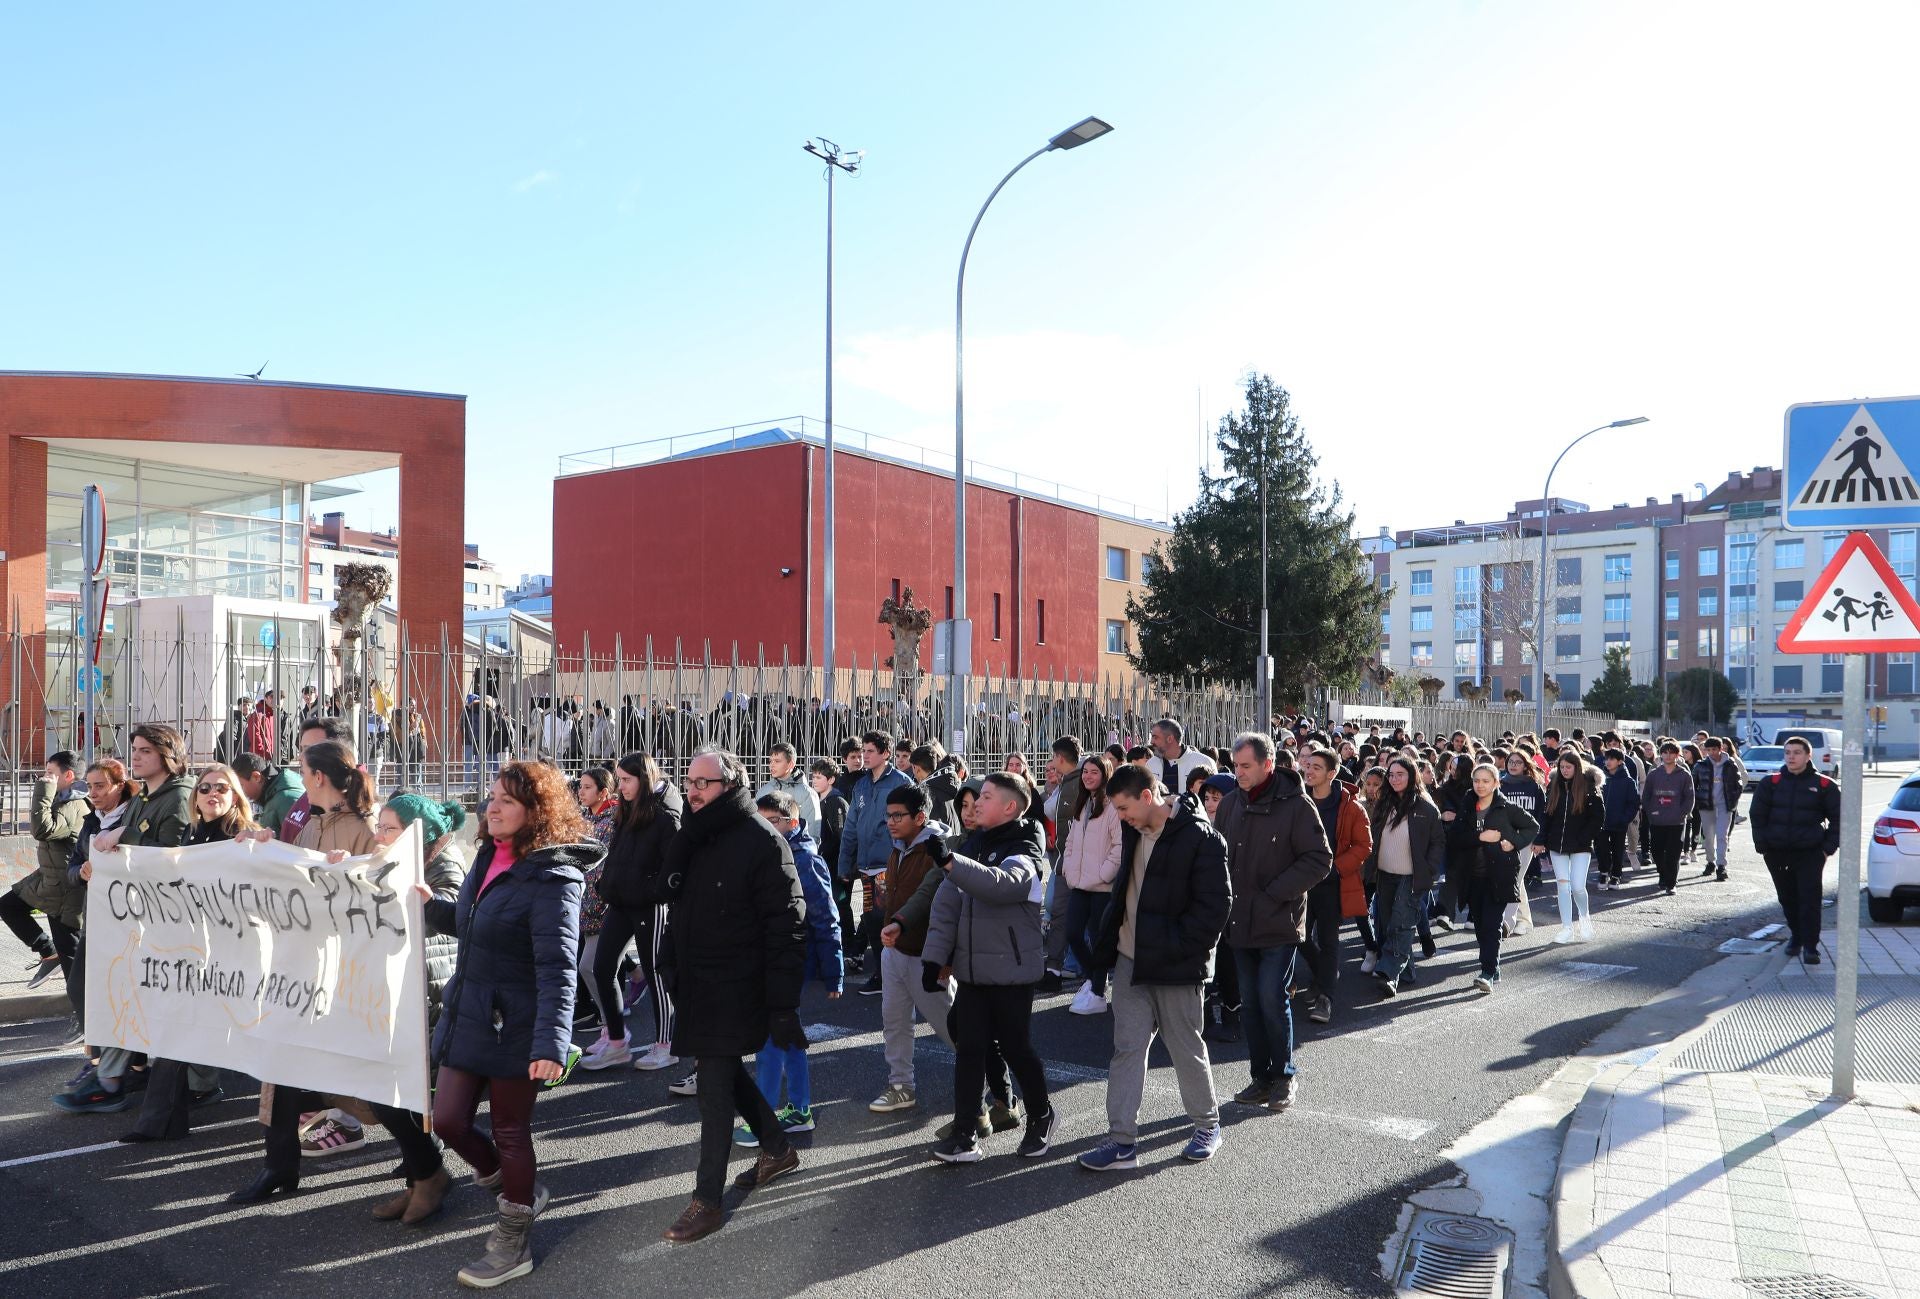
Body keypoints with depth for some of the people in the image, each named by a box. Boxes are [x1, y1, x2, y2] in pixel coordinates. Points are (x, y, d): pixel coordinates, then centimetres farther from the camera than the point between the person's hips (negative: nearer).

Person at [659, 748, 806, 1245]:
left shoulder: (761, 841, -17)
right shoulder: (691, 838, 8)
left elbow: (786, 928, -19)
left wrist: (782, 1004, -21)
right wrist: (671, 961, 14)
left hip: (736, 988, -8)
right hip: (696, 982, 8)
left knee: (715, 1083, -5)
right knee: (725, 1072, 18)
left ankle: (707, 1200, 6)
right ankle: (777, 1147, 39)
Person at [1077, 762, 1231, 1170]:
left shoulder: (1200, 837, -17)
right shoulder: (1134, 832, 7)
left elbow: (1216, 904, -17)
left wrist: (1174, 948, -19)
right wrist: (1108, 936, 11)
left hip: (1176, 965, -7)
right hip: (1131, 959, 7)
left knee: (1187, 1049, 9)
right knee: (1127, 1048, 6)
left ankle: (1207, 1126, 30)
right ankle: (1122, 1141, 12)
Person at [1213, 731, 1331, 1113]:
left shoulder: (1296, 804, -11)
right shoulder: (1231, 803, 6)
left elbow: (1320, 860, -11)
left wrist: (1275, 892, -15)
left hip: (1279, 923, -6)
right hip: (1241, 921, 6)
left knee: (1273, 999, -6)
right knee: (1250, 1003, 11)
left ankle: (1285, 1077, 13)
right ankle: (1262, 1077, 24)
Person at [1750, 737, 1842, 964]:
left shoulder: (1824, 786, 1)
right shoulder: (1771, 783, 6)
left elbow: (1838, 817, 5)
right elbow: (1758, 815, 8)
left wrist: (1829, 847, -2)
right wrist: (1762, 846, 2)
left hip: (1810, 852, -3)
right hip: (1777, 852, 3)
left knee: (1810, 899, -8)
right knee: (1788, 899, 11)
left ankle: (1810, 946, -5)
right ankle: (1796, 936, 28)